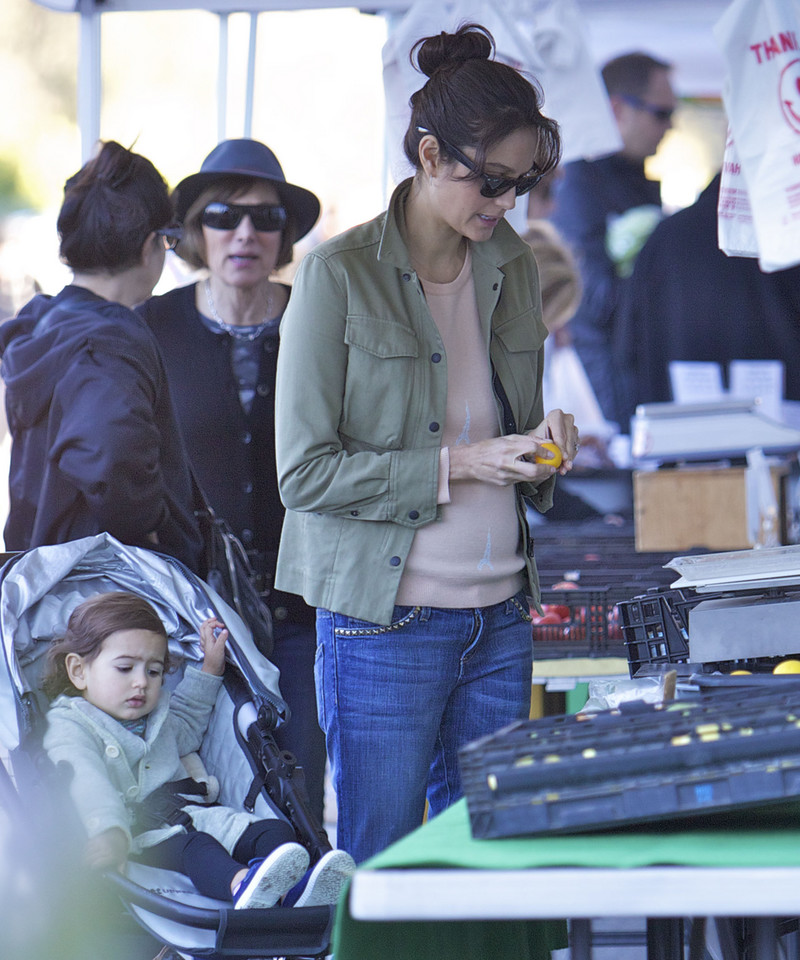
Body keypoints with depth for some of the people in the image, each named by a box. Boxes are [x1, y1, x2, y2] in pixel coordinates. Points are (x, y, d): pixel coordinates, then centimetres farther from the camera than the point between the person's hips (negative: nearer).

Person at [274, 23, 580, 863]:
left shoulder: (512, 266, 9)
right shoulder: (339, 275, -9)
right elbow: (304, 472, -12)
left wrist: (539, 447, -1)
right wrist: (454, 465, -18)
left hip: (499, 619, 6)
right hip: (384, 624, -6)